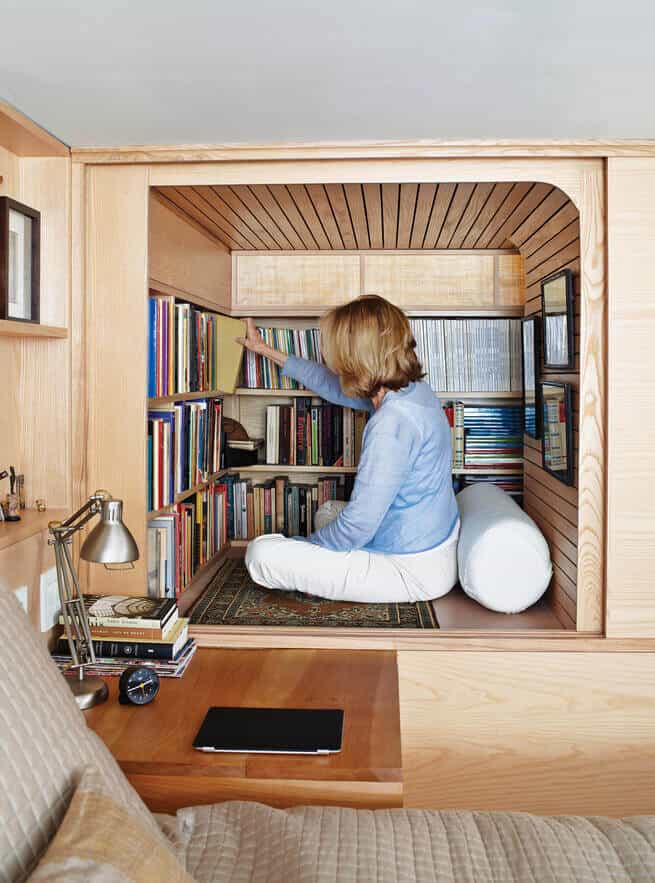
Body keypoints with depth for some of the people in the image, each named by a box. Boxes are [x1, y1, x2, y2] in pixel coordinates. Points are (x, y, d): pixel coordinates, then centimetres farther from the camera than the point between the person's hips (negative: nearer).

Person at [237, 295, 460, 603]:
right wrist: (267, 350, 29)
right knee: (329, 512, 32)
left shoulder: (392, 423, -28)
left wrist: (303, 543, -5)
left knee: (261, 552, -14)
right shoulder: (413, 389, 2)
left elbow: (356, 528, -25)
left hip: (413, 573, -9)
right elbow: (334, 384, 19)